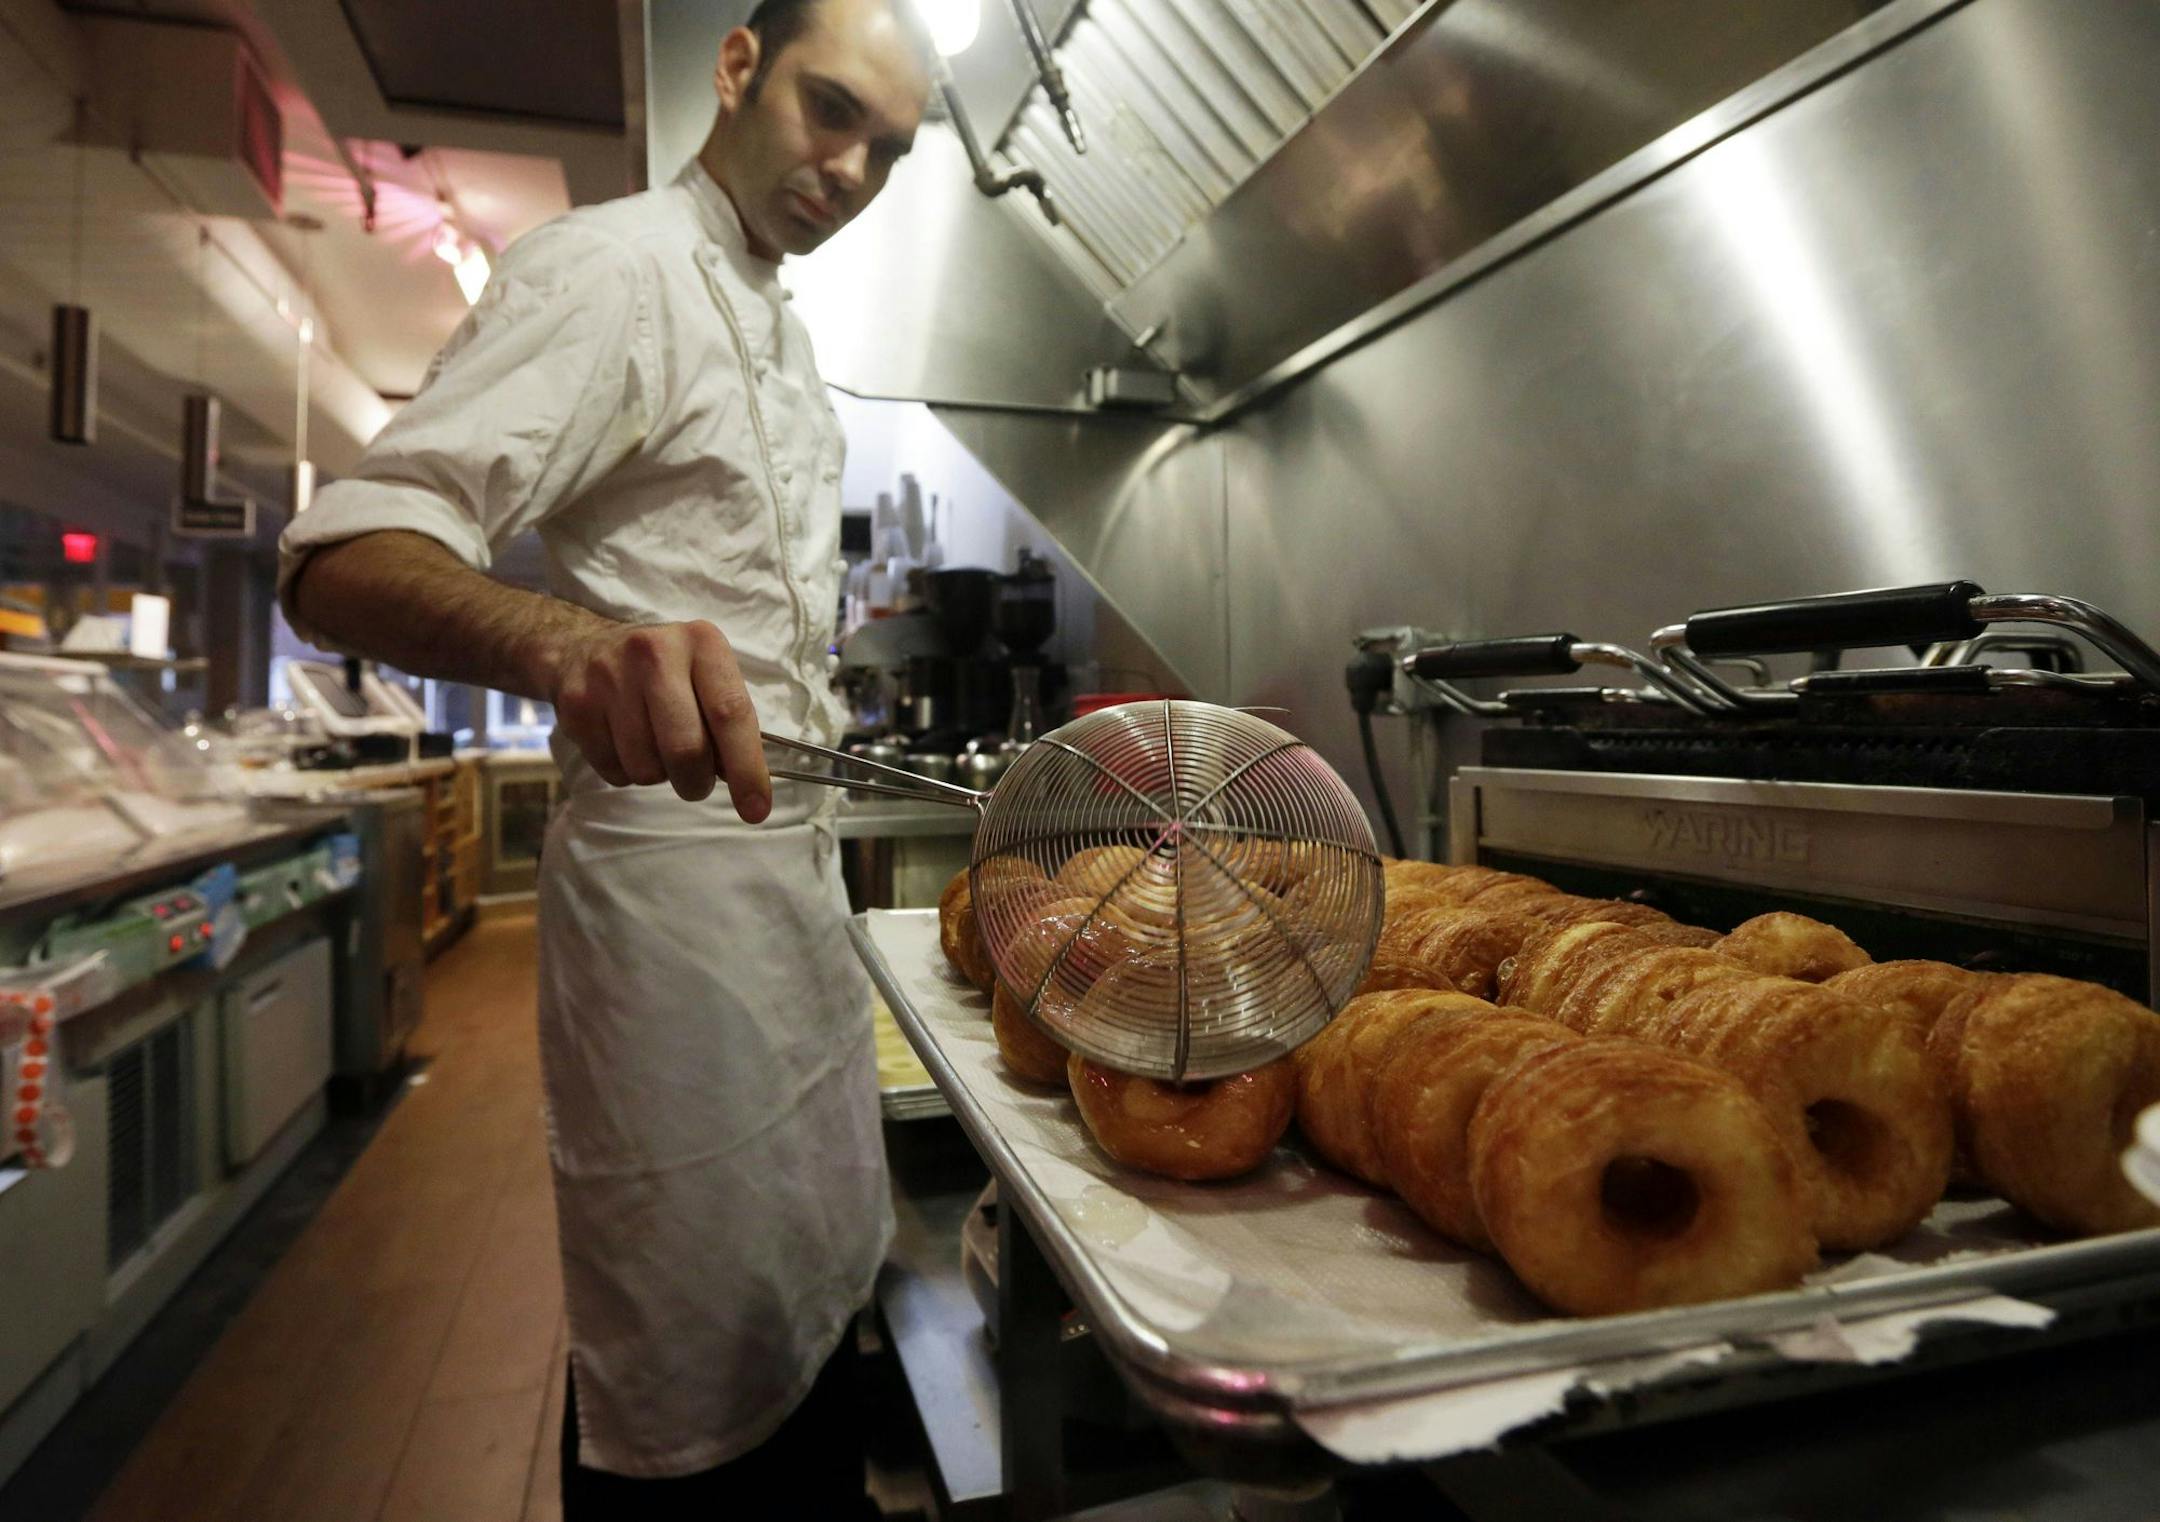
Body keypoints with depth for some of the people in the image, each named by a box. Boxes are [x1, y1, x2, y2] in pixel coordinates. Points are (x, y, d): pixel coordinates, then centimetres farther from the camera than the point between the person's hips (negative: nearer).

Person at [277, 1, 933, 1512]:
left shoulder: (774, 326, 17)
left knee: (813, 1272, 23)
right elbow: (344, 557, -24)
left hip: (786, 850, 9)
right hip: (674, 862, -9)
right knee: (699, 1346, 3)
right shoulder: (614, 268, -12)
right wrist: (565, 641, -43)